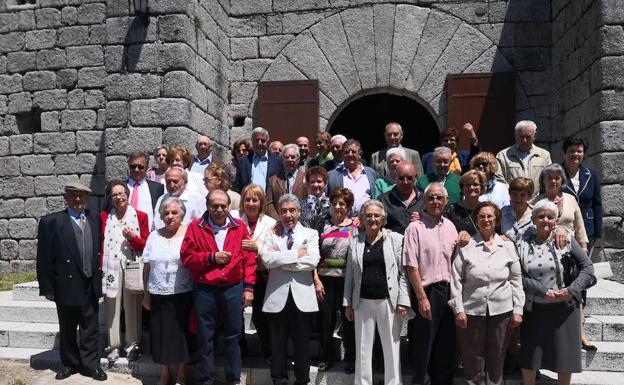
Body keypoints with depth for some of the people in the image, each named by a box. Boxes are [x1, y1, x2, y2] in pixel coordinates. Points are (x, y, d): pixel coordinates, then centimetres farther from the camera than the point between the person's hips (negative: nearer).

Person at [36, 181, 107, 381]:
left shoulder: (94, 220, 5)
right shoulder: (50, 222, -6)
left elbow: (99, 252, 7)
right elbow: (44, 258, -7)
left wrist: (99, 279, 2)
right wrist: (47, 288, -8)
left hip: (91, 287, 3)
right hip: (67, 286, -2)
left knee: (90, 329, 10)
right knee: (67, 330, 14)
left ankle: (91, 365, 22)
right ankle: (70, 363, 31)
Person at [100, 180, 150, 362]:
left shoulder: (140, 216, 5)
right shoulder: (104, 216, 9)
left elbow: (146, 245, 4)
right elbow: (99, 242, 9)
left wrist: (133, 238, -14)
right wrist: (100, 265, -1)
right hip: (111, 267, 1)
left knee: (132, 306, 3)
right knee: (112, 307, 3)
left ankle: (132, 344, 15)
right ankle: (114, 345, 14)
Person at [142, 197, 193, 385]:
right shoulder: (154, 236, 5)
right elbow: (147, 267, 7)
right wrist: (146, 293, 7)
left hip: (182, 295, -3)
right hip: (158, 296, 3)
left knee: (181, 334, 6)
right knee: (161, 335, 12)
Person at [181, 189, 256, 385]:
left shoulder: (239, 227, 3)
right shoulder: (196, 227, 0)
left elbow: (249, 258, 1)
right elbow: (186, 257, -3)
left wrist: (249, 287, -4)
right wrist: (211, 257, -14)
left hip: (234, 289, 1)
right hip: (204, 290, -1)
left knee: (233, 336, 10)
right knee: (205, 337, 8)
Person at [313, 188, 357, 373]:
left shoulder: (355, 227, 2)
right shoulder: (323, 226, 5)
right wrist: (316, 280, -4)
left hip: (347, 279, -1)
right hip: (325, 279, 2)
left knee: (348, 319, 8)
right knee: (325, 320, 9)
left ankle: (350, 359, 23)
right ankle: (327, 357, 26)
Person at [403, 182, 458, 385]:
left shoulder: (450, 226, 11)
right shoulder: (415, 228, -9)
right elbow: (411, 266, -13)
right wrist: (422, 298, -15)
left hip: (448, 292, 6)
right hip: (426, 292, -6)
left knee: (446, 347, 15)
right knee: (423, 348, 4)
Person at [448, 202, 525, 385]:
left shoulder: (507, 246, 5)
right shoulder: (465, 246, -2)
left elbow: (516, 280, 7)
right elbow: (456, 279, -1)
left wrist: (518, 310, 3)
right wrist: (458, 309, -6)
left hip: (502, 311, 2)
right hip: (471, 311, -2)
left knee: (496, 362, 12)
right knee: (473, 362, 7)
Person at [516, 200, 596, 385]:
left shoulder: (567, 240, -2)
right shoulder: (523, 244, -2)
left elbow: (587, 268, -3)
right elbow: (520, 276, -8)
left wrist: (571, 290, -16)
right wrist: (543, 291, -19)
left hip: (564, 308, 0)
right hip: (534, 309, 0)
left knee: (565, 356, 10)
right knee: (529, 356, 10)